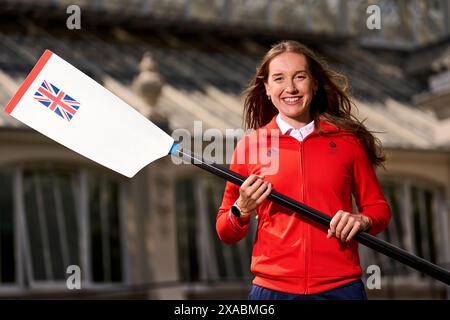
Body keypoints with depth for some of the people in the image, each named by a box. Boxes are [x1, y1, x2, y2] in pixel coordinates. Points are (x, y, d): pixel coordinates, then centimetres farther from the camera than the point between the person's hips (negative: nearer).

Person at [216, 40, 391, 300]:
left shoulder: (348, 140, 2)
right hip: (272, 288, 0)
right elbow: (226, 234, 8)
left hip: (341, 287, 0)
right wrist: (242, 210, -12)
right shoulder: (250, 145, 2)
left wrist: (362, 221, -11)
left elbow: (379, 208, 9)